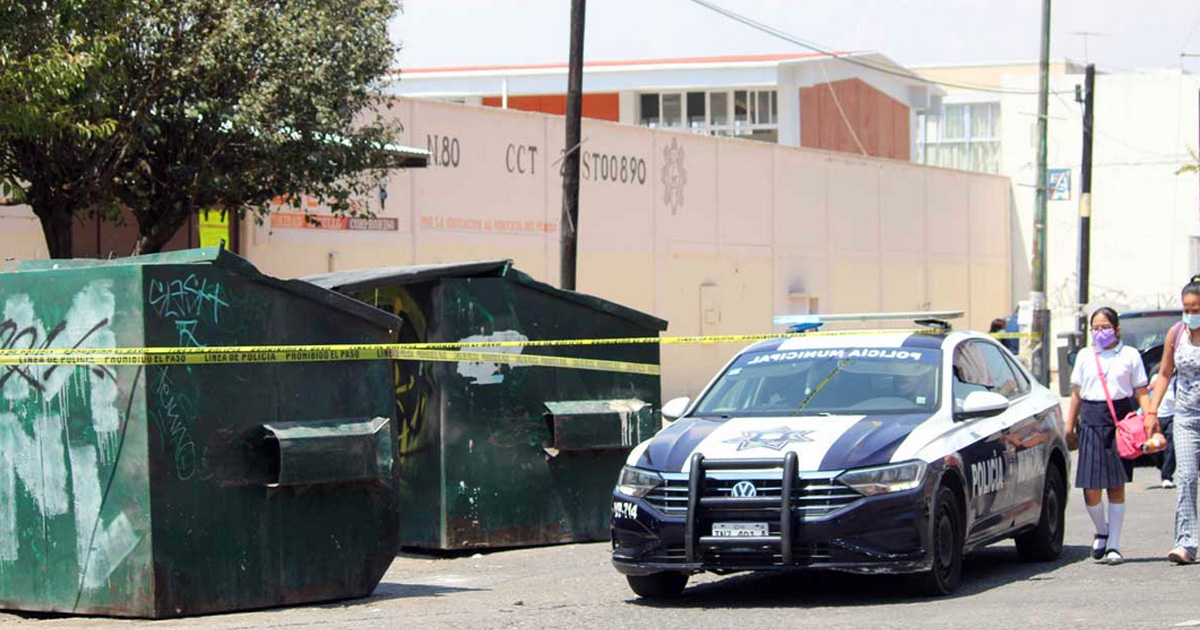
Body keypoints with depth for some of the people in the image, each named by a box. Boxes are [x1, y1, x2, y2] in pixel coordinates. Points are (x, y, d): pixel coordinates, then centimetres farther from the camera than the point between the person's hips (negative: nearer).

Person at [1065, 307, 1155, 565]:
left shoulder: (1130, 355, 6)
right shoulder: (1084, 356, 14)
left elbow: (1141, 391, 4)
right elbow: (1076, 393, 16)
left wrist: (1149, 416, -11)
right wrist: (1070, 425, 11)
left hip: (1121, 419, -2)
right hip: (1091, 420, 2)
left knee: (1116, 486, 2)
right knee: (1090, 488, -6)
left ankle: (1113, 545, 8)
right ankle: (1102, 531, 21)